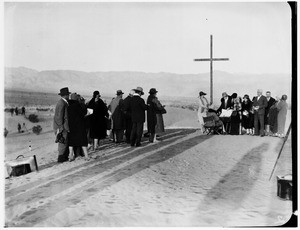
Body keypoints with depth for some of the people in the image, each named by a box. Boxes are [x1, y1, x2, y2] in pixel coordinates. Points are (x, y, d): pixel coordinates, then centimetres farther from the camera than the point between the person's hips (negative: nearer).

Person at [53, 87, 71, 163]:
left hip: (64, 126, 10)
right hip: (62, 126, -10)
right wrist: (61, 127, -19)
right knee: (63, 142, -3)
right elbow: (60, 116, -20)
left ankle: (65, 156, 20)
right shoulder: (62, 103, -18)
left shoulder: (61, 102, 14)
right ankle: (61, 158, 3)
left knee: (65, 142, 14)